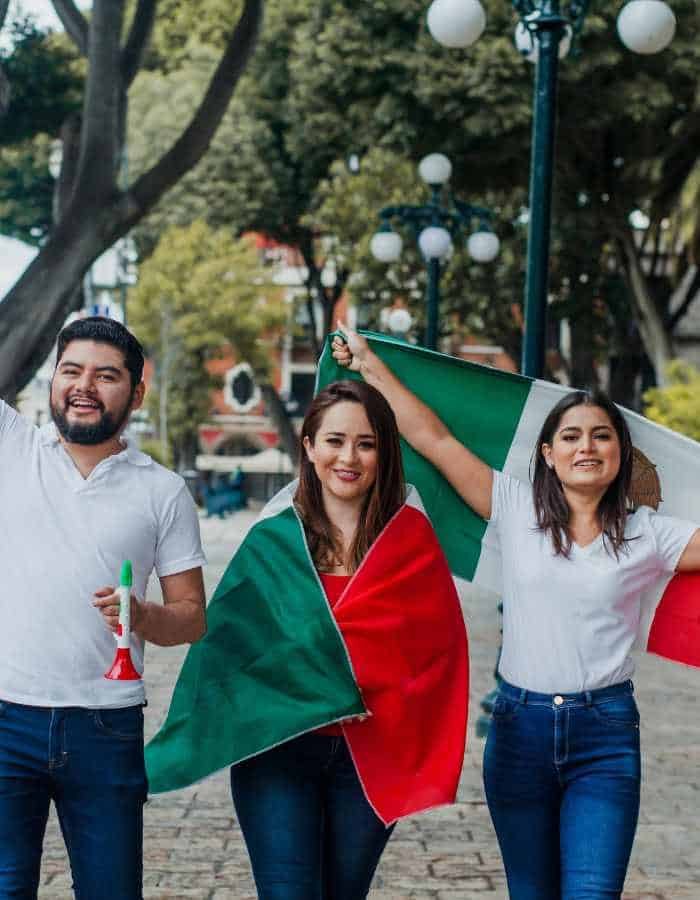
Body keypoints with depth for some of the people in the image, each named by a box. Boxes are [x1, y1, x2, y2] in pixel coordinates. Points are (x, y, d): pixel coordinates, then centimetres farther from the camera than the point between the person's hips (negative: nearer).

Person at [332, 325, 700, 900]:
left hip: (606, 734, -1)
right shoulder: (516, 508, 2)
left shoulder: (648, 535, 2)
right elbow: (433, 438, 2)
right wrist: (368, 364, 2)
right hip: (520, 725, 1)